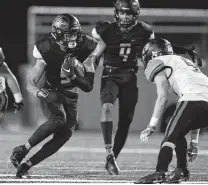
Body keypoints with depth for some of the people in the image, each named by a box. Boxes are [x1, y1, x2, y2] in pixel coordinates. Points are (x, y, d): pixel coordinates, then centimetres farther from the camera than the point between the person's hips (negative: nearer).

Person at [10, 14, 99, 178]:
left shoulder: (86, 47, -15)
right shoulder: (47, 50, -21)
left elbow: (88, 87, -12)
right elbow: (31, 83, -20)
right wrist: (38, 91, -43)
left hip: (71, 98, 4)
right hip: (51, 92, -4)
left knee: (64, 135, -15)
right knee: (58, 120, -34)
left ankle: (27, 164, -8)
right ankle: (23, 150, -22)